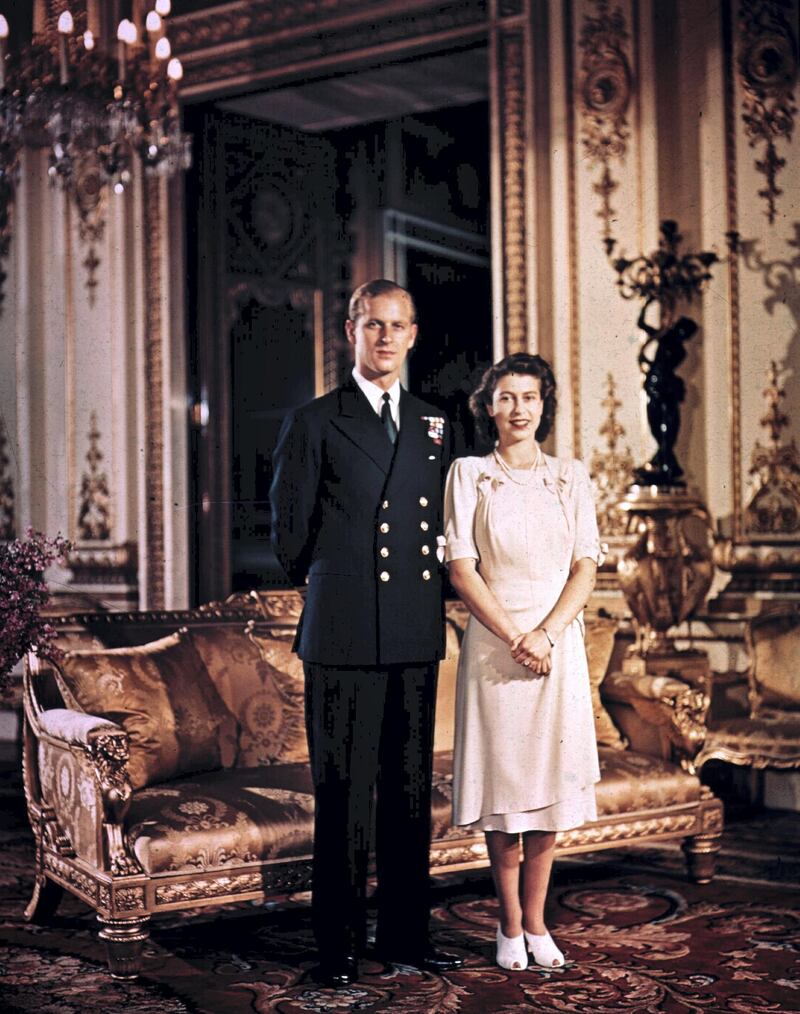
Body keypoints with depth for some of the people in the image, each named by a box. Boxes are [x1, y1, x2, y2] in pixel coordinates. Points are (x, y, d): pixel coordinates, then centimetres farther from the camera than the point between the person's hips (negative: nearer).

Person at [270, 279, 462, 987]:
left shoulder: (435, 426, 15)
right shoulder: (314, 424, 2)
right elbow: (290, 532, 4)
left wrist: (420, 594, 13)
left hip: (417, 636, 4)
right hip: (343, 636, -4)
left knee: (410, 789, 9)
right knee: (343, 792, 0)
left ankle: (406, 934, 20)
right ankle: (340, 944, 11)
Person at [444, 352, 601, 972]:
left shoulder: (571, 478, 8)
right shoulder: (468, 475, 3)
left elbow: (586, 567, 3)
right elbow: (461, 569, -3)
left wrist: (547, 632, -12)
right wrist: (514, 638, -12)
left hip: (557, 643, 2)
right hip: (493, 643, -2)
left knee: (550, 780, 3)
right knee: (502, 782, 2)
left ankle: (536, 923, 14)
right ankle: (510, 927, 13)